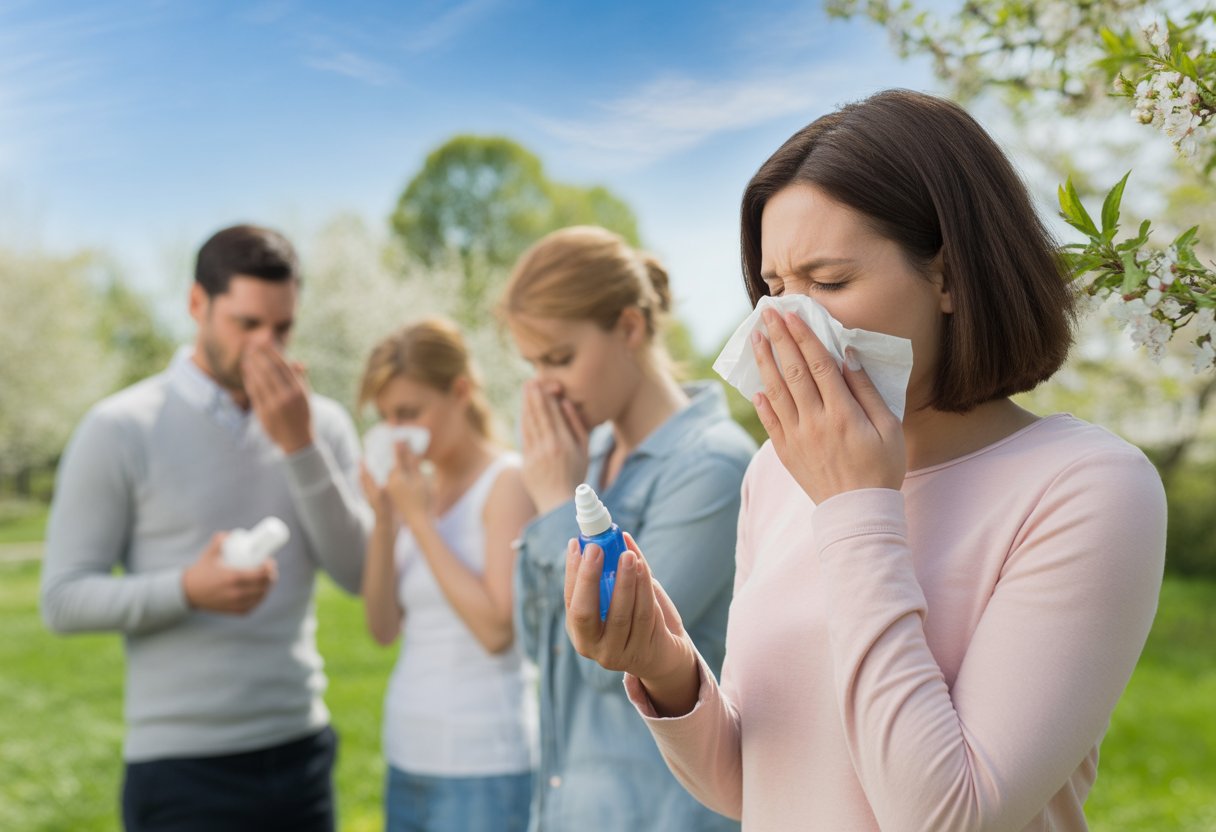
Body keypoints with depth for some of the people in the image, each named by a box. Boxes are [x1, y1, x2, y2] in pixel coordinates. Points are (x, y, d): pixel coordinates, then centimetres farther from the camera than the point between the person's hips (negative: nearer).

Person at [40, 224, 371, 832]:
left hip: (300, 751, 4)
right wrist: (187, 590, -23)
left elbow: (359, 572, -5)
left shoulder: (321, 423, 5)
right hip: (181, 765, -3)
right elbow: (63, 599, -7)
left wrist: (300, 446, -14)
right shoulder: (119, 429, -5)